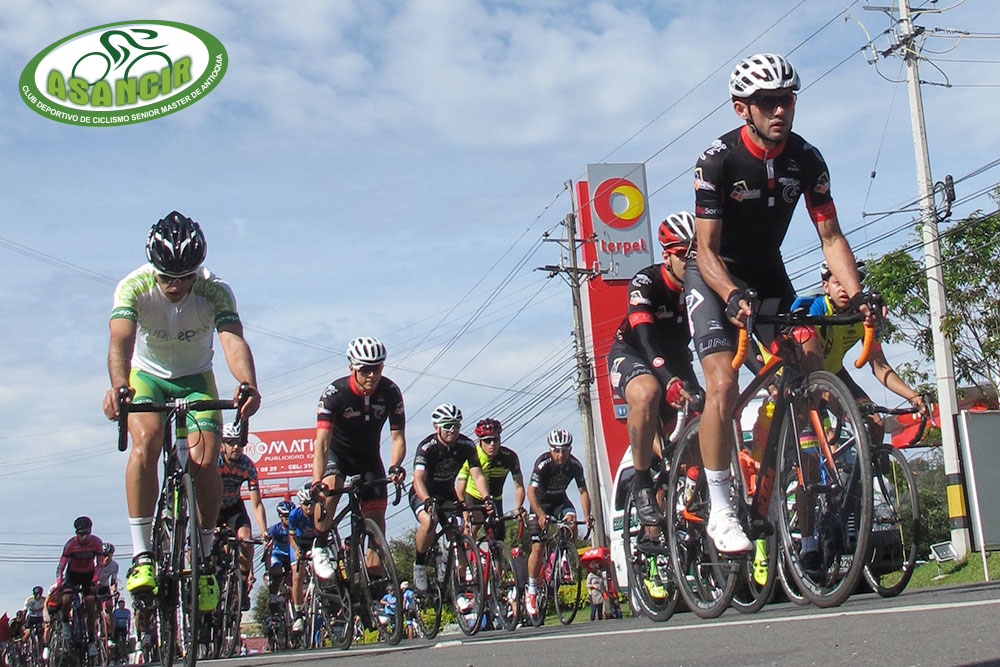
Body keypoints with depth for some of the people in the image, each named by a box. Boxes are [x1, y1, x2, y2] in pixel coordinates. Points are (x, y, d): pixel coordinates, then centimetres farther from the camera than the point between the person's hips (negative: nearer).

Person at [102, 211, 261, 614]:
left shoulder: (215, 291, -25)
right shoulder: (134, 287, -25)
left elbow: (233, 341, -40)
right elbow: (120, 341, -41)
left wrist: (248, 385, -61)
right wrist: (118, 386, -62)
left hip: (196, 379, 1)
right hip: (146, 376, 0)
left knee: (205, 462, -20)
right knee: (146, 440, -30)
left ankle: (203, 562, -1)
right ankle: (141, 557, -26)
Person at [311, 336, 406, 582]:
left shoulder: (390, 392, -20)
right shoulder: (335, 393, -27)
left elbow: (398, 436, -18)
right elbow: (322, 442, -34)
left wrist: (395, 466, -39)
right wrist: (317, 483, -47)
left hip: (368, 456, 3)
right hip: (337, 453, -3)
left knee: (376, 522, -6)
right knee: (330, 487, -34)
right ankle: (320, 547, -12)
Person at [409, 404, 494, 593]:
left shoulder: (466, 446, -13)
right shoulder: (426, 447, -25)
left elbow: (477, 475, -20)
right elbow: (418, 479, -36)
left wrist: (486, 497, -39)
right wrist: (428, 501, -54)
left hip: (447, 494, 4)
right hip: (423, 494, -4)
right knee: (429, 520, -34)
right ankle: (419, 563, -10)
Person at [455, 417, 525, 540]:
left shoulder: (510, 456, -21)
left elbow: (519, 486, -20)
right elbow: (460, 490, -29)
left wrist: (518, 508, -39)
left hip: (495, 500, 2)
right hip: (472, 497, -2)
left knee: (499, 538, -9)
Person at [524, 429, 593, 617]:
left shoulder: (575, 465, -17)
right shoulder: (543, 463, -29)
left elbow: (583, 491, -13)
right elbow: (531, 491, -34)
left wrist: (587, 515, -27)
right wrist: (541, 515, -46)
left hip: (560, 500, 3)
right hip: (541, 503, -3)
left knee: (572, 523, -28)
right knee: (538, 547, -12)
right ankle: (531, 591, -1)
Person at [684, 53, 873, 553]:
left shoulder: (807, 160, -11)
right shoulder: (718, 160, -24)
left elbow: (830, 235, -9)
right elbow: (707, 249, -25)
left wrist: (857, 293, -25)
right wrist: (733, 296, -43)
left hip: (768, 273, 5)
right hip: (714, 276, -5)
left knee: (809, 374, -9)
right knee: (723, 385, -22)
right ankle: (720, 510, -15)